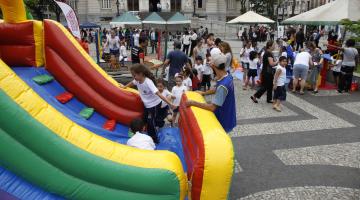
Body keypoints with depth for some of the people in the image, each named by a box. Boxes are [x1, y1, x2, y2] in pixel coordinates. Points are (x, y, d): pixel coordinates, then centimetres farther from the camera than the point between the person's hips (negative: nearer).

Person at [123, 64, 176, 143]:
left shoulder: (148, 82, -32)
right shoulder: (137, 80, -10)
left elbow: (158, 94, -37)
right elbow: (132, 83, 17)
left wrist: (170, 104, -39)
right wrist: (125, 87, 36)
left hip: (154, 104, -8)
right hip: (147, 104, 8)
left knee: (151, 123, -4)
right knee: (145, 121, 17)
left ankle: (154, 139, 15)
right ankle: (150, 137, 36)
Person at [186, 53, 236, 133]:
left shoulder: (223, 85, -35)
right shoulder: (227, 76, -5)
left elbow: (212, 107, -34)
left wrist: (192, 103, -28)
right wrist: (204, 93, 14)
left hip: (223, 120, -8)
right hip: (226, 116, 8)